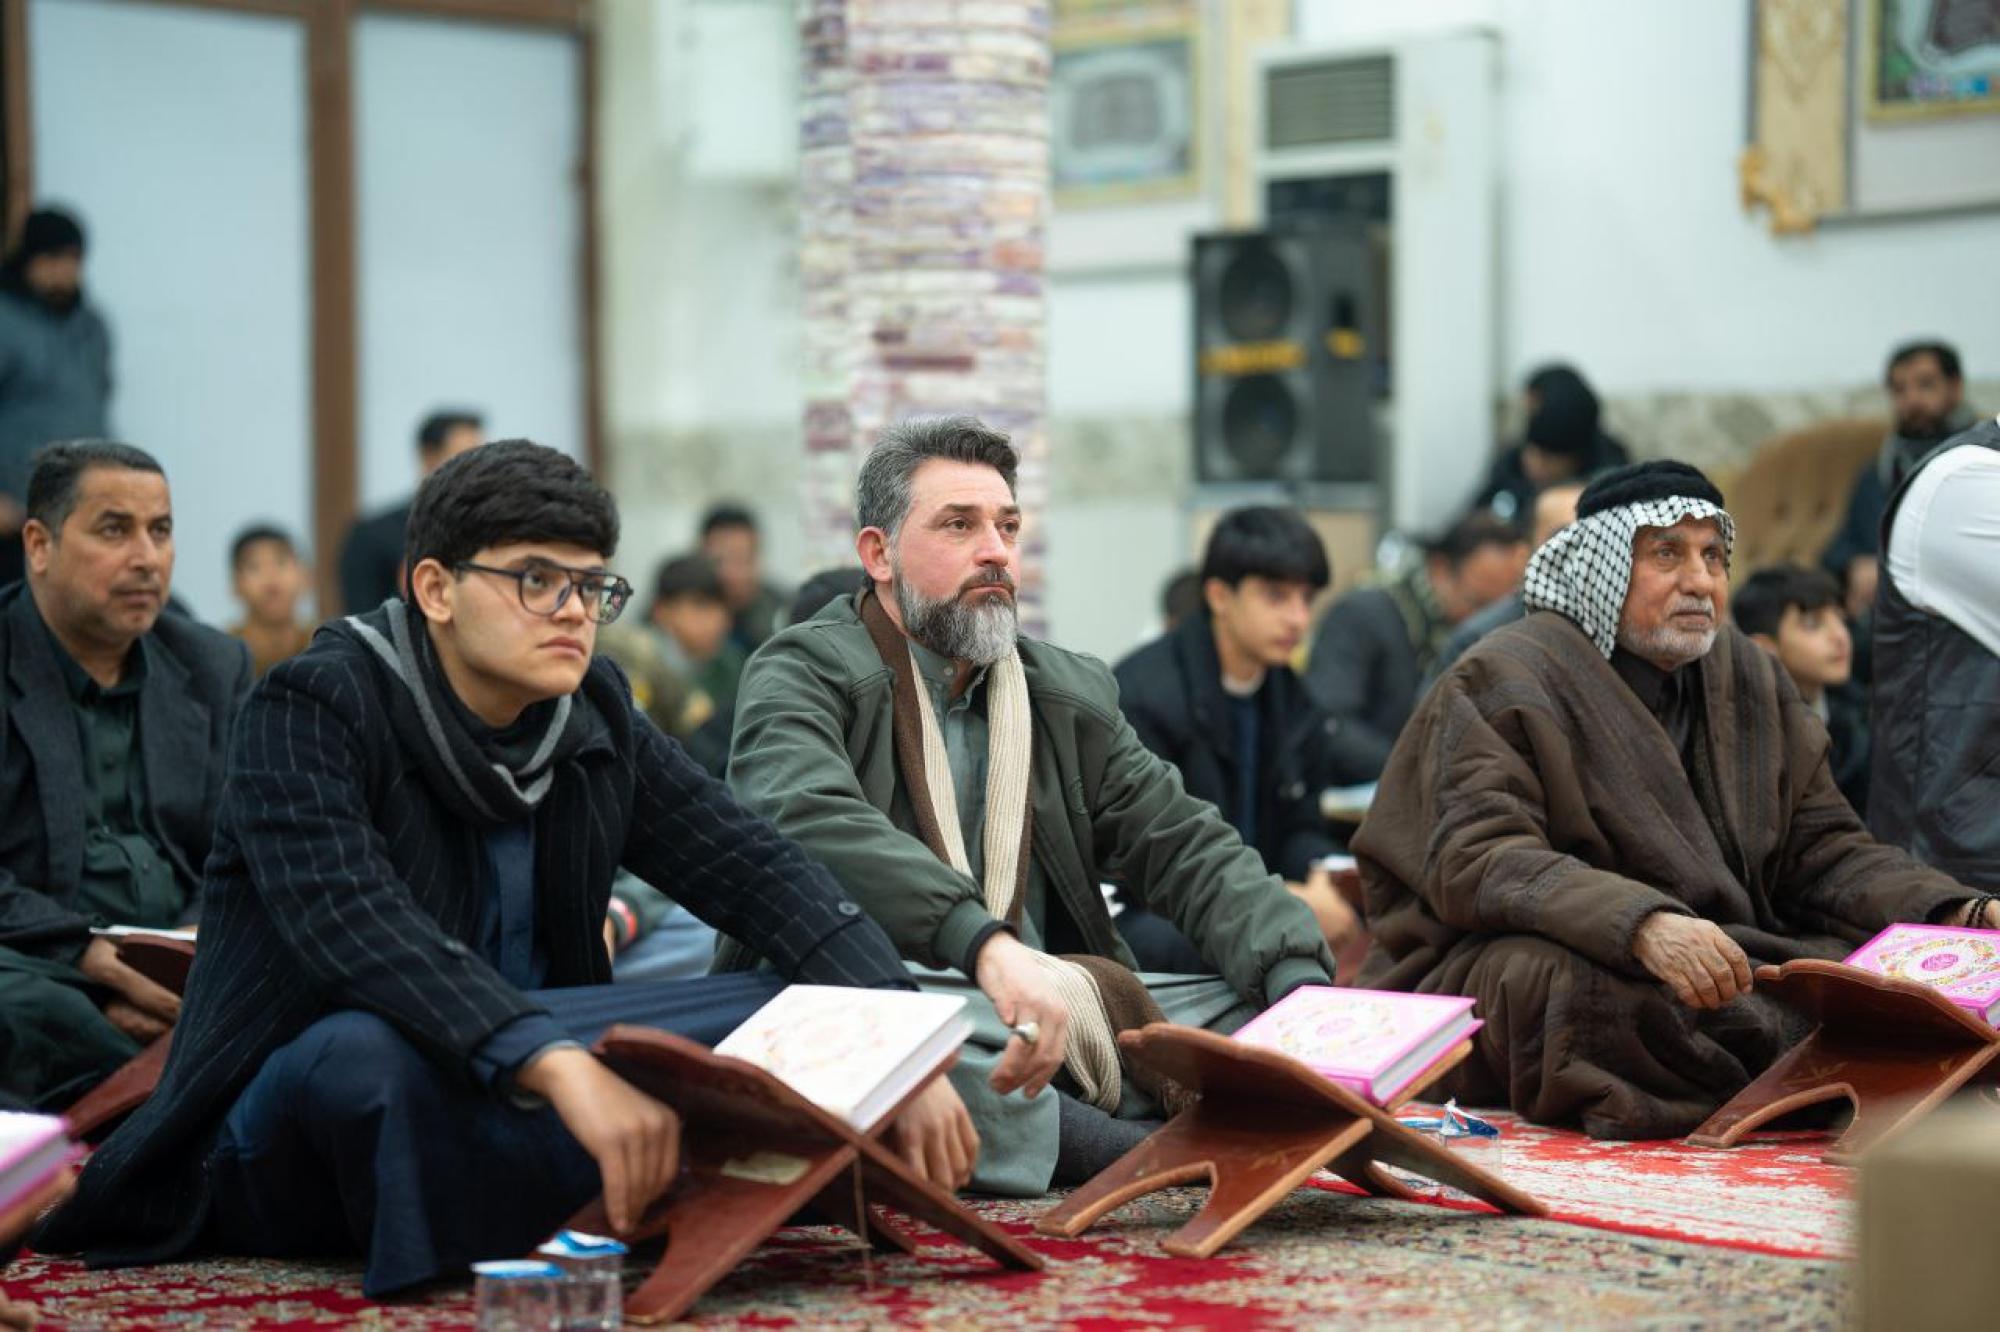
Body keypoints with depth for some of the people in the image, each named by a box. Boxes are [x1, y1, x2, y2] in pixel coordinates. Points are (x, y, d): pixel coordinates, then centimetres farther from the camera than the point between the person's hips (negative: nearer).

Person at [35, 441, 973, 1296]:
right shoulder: (314, 708, -15)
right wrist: (560, 1066, -46)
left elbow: (756, 871, -3)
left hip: (509, 1105, 6)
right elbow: (350, 924, -32)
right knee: (376, 1048, -39)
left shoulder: (596, 719, 4)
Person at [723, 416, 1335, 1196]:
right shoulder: (803, 673, 0)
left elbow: (1191, 852, 14)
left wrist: (1301, 982, -7)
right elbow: (813, 823, -21)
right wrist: (985, 945, -35)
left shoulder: (1073, 696, 19)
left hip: (1055, 1015, 6)